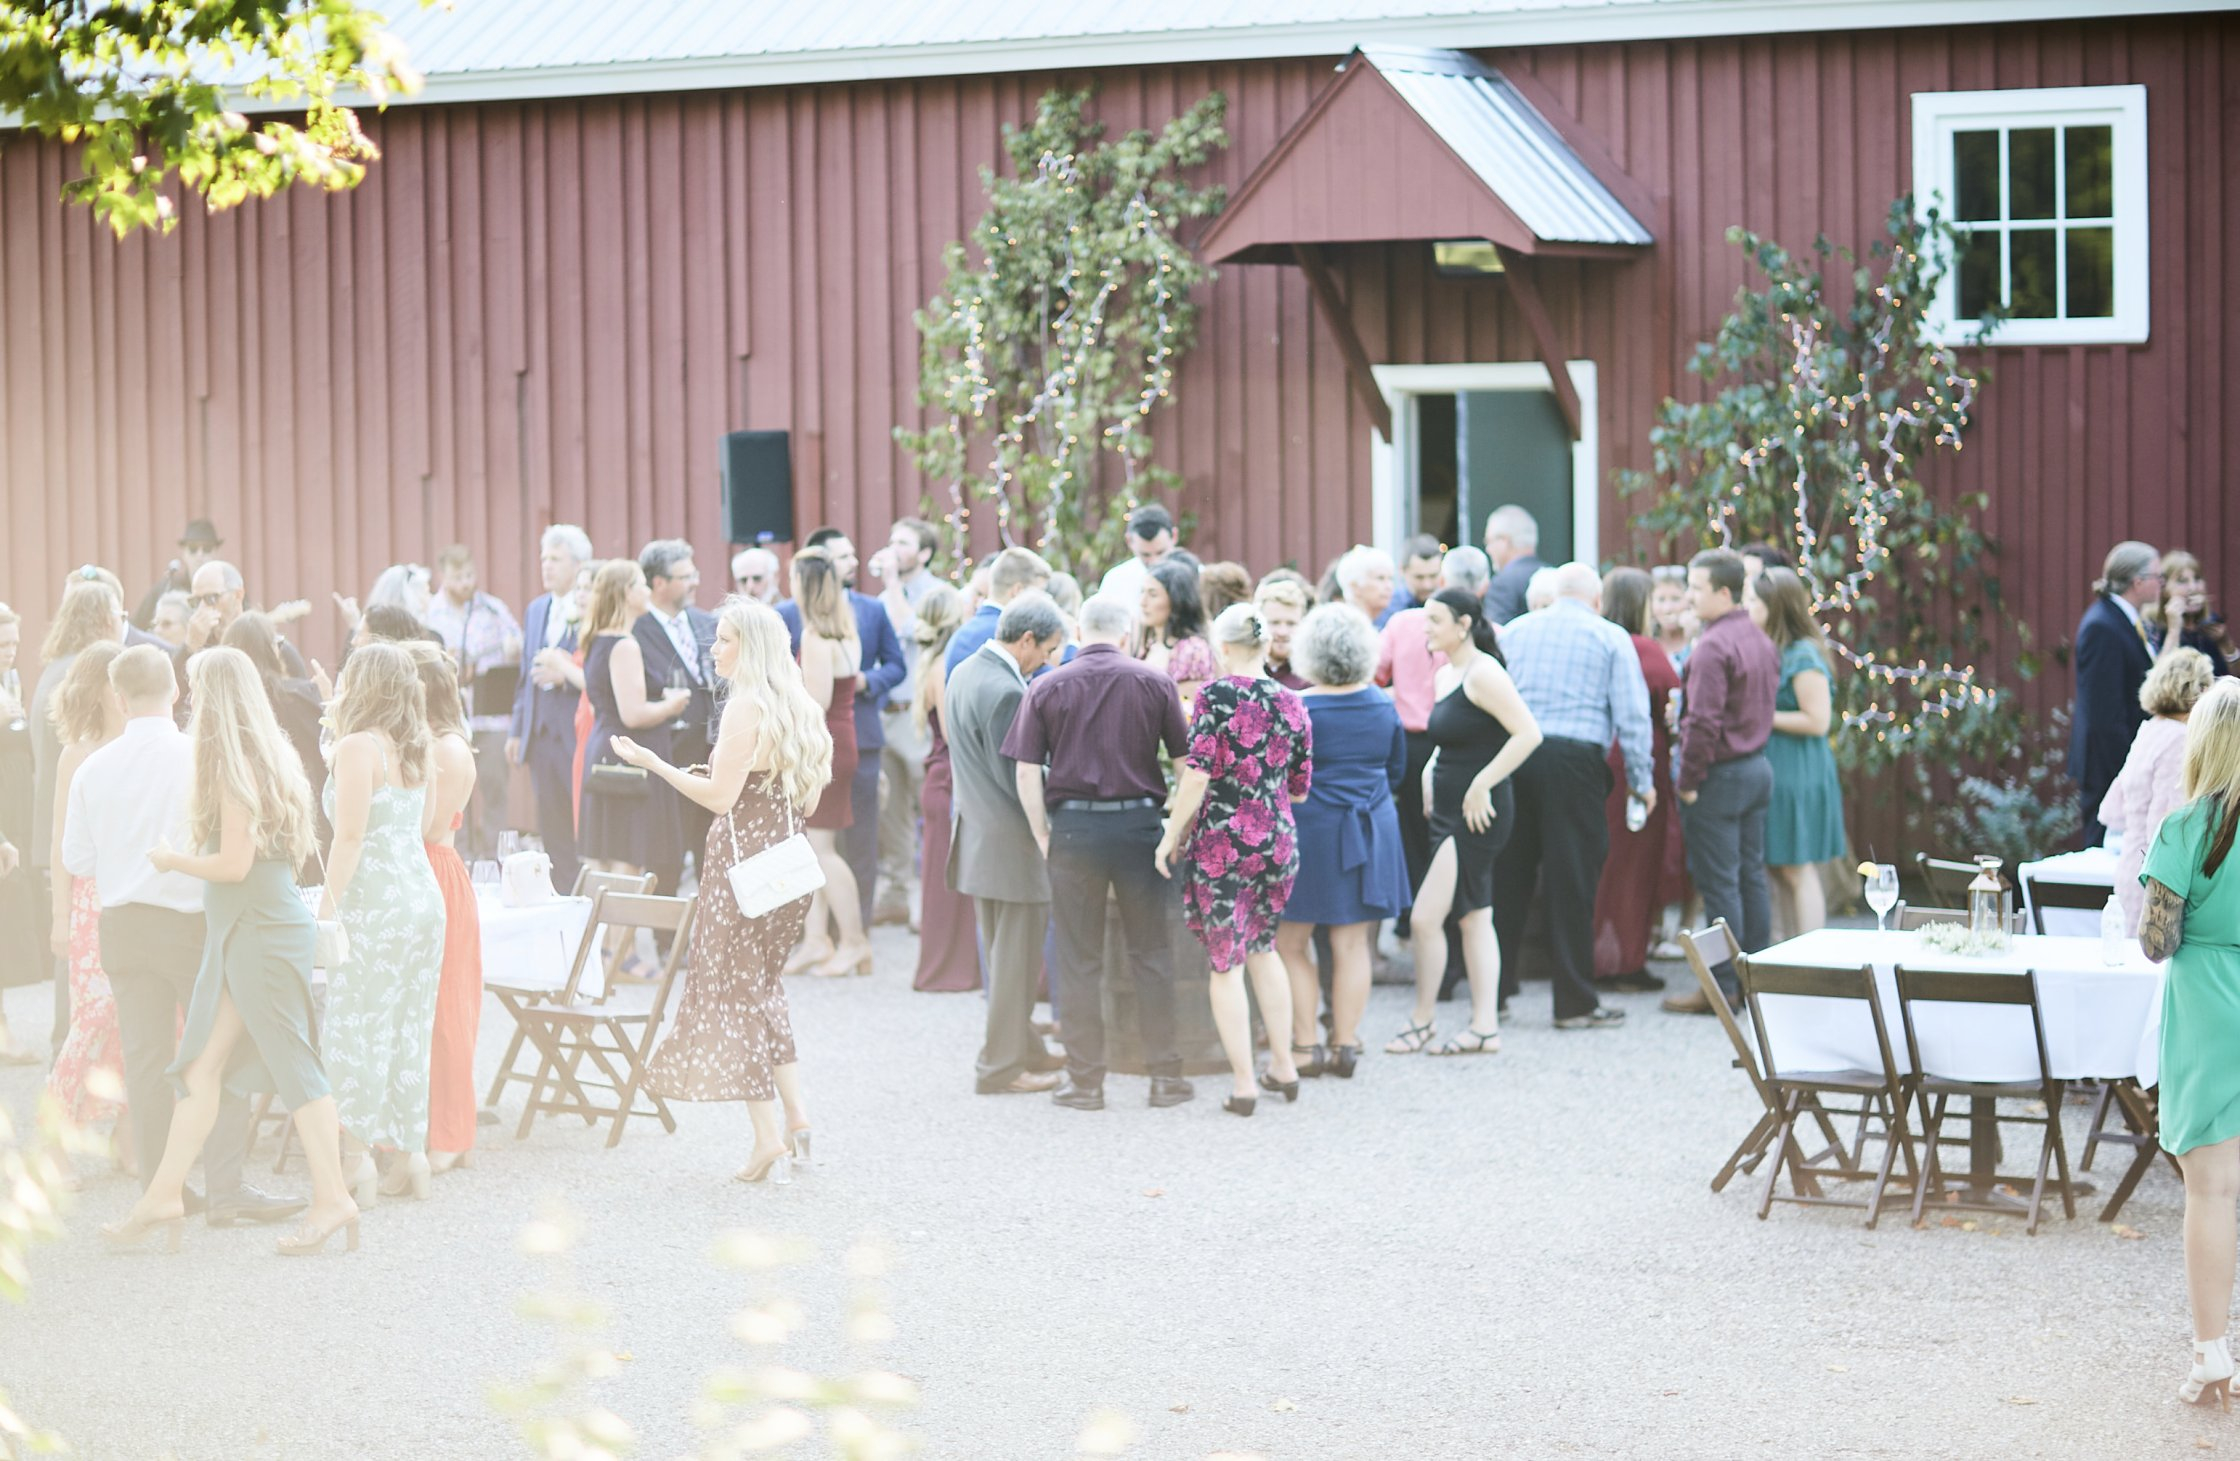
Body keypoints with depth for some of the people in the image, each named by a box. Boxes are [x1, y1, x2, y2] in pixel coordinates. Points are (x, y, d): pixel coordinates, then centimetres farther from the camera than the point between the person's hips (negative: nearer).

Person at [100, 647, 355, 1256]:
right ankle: (164, 1194, 13)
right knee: (202, 1064, 9)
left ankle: (331, 1198, -3)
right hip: (237, 931, 9)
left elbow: (235, 864, -18)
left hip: (260, 930, -9)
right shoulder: (263, 757, 14)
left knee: (291, 1063, -6)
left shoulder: (234, 766, -14)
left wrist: (171, 860, -4)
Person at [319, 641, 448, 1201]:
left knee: (356, 1029, -3)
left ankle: (359, 1160, -6)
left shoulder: (358, 747, -10)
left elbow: (350, 836, -16)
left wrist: (328, 903, -14)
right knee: (409, 1030, 12)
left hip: (375, 903, -8)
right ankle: (411, 1152, 14)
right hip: (424, 897, 8)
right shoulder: (415, 751, 14)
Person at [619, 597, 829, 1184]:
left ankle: (769, 1136, -3)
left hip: (742, 861, -8)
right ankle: (796, 1113, 10)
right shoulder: (800, 708, 9)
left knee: (734, 992, 0)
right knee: (761, 987, 20)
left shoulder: (746, 707, -15)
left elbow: (720, 797, -18)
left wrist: (652, 763, -12)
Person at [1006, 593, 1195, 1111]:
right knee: (1151, 953, 9)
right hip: (1138, 822, 0)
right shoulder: (1154, 683, 0)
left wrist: (1043, 836, 5)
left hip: (1073, 825, 0)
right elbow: (1186, 759, 2)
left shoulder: (1047, 688, 0)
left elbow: (1027, 772, -3)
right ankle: (1165, 1074, 11)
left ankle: (1085, 1079, 10)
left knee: (1079, 958, 7)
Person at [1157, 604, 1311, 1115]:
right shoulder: (1290, 703, 4)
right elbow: (1299, 788, 10)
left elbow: (1197, 775, -17)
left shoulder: (1215, 696, -11)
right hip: (1278, 840, 5)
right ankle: (1283, 1066, 26)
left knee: (1226, 963, 4)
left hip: (1222, 842, -5)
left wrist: (1172, 837, -7)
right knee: (1263, 947, 24)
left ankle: (1243, 1082, 6)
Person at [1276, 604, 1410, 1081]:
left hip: (1310, 828, -5)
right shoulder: (1383, 705, 3)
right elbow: (1397, 770, 14)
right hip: (1371, 832, 5)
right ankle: (1345, 1045, 11)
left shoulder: (1297, 708, -14)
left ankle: (1305, 1046, 5)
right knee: (1352, 945, 9)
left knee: (1290, 944, 6)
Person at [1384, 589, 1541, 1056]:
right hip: (1449, 813, 10)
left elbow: (1528, 734, -22)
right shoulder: (1446, 673, 13)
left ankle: (1421, 1020, 6)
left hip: (1477, 814, -10)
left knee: (1425, 918, -8)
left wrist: (1481, 786, -21)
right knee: (1474, 917, 10)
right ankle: (1485, 1026, 13)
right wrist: (1430, 773, 10)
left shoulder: (1482, 672, -15)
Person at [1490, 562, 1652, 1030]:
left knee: (1508, 874, 10)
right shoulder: (1610, 638, 4)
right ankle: (1575, 1003, 3)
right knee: (1572, 881, 0)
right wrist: (1642, 780, 7)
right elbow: (1632, 715, 0)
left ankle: (1494, 992, 14)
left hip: (1512, 756, 4)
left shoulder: (1515, 630, 14)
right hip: (1575, 759, -4)